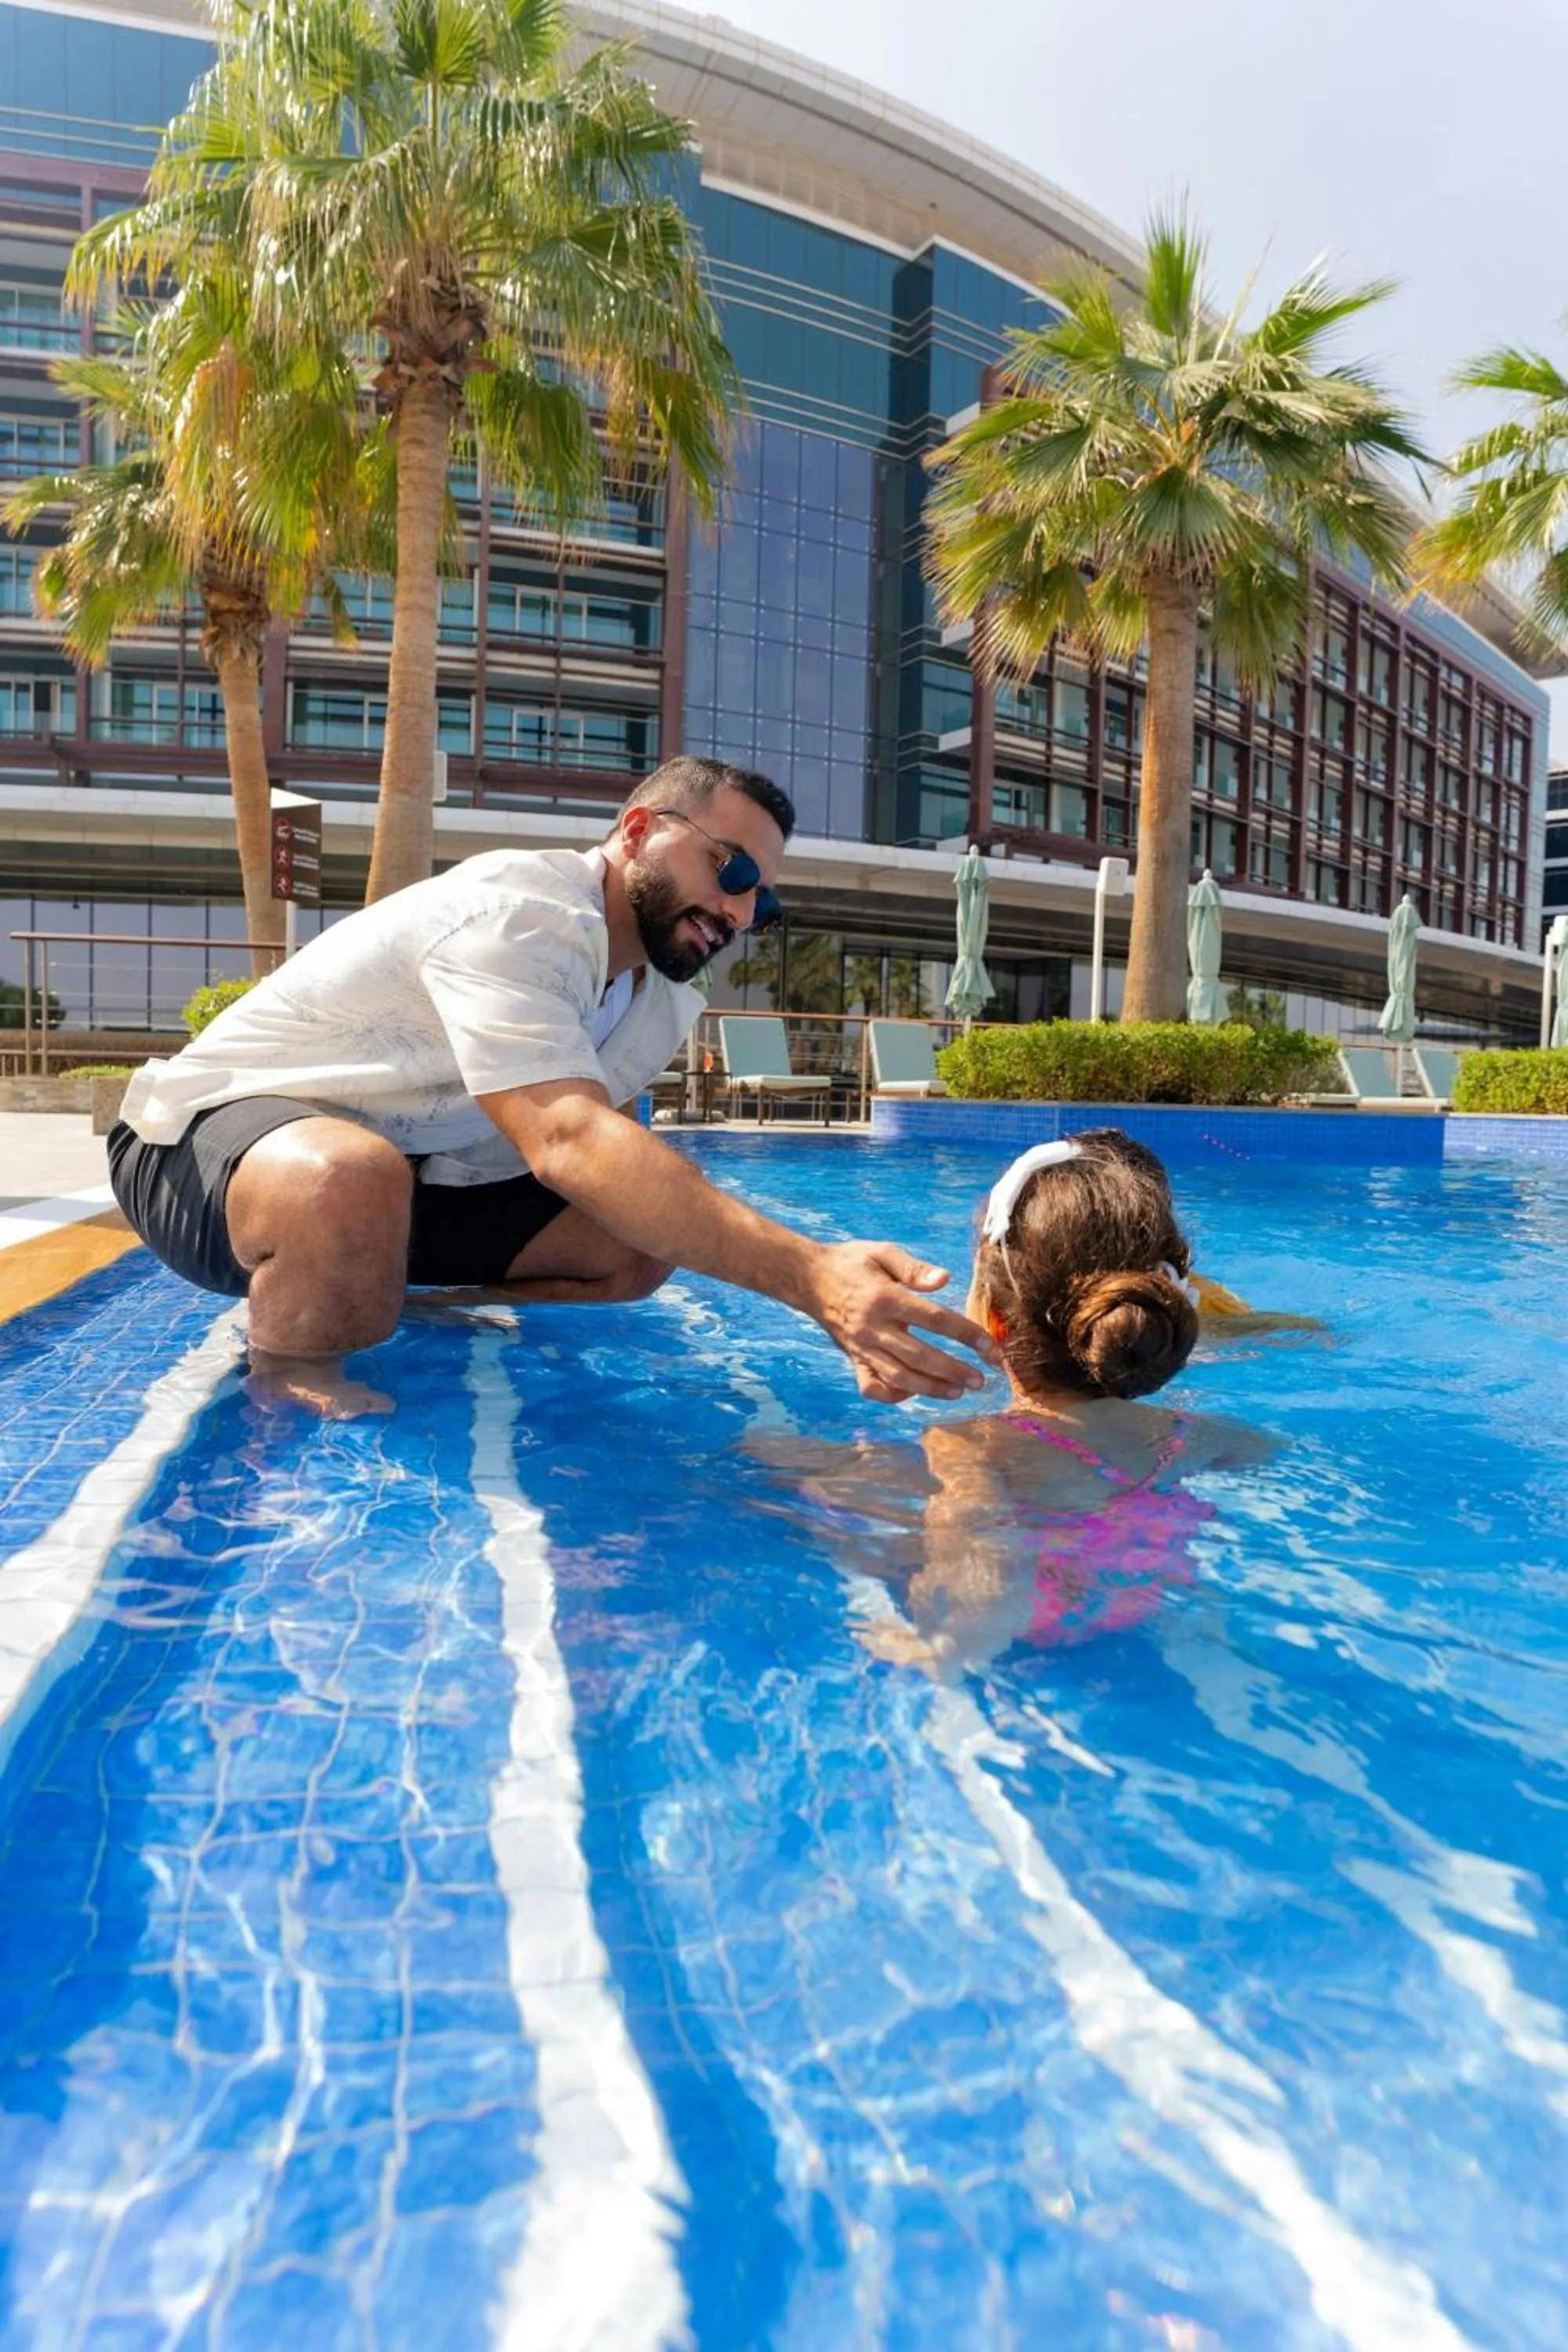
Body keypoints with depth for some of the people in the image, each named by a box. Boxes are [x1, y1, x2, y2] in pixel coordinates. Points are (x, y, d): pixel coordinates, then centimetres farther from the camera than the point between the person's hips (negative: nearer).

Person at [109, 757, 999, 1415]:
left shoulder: (660, 1003, 4)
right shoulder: (515, 914, -27)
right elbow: (569, 1143, -41)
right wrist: (808, 1273, -50)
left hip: (406, 1172, 8)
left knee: (639, 1242, -5)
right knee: (352, 1181, -42)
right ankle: (290, 1401, -16)